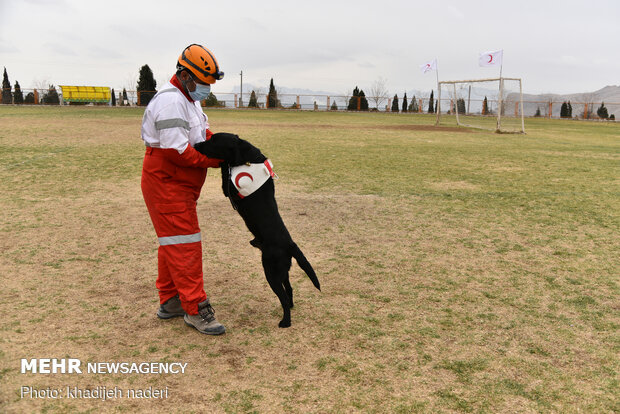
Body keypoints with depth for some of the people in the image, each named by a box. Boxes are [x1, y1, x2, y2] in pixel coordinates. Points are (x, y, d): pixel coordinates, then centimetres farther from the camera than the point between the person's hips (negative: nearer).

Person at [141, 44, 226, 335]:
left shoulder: (189, 99, 15)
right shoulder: (171, 101, -19)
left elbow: (204, 133, 14)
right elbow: (177, 151, -26)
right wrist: (216, 160, -19)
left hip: (179, 185, 11)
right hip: (166, 184, -11)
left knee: (172, 243, 16)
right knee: (184, 243, -8)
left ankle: (169, 302, 28)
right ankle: (195, 310, -1)